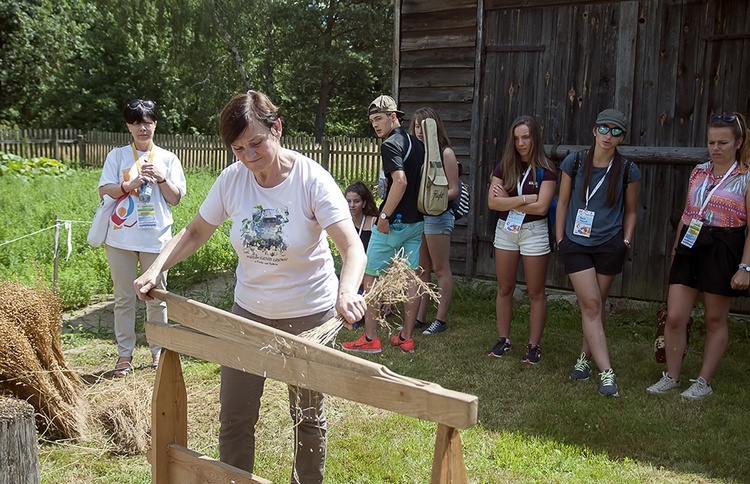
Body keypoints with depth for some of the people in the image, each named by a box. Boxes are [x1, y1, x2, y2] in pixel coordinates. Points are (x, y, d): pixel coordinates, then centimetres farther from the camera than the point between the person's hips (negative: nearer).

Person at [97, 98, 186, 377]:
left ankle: (158, 351, 20)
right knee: (124, 298, 6)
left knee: (156, 299, 7)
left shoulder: (168, 159, 9)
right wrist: (131, 185, -14)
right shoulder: (117, 156, 7)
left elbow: (175, 198, 5)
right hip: (121, 238, 0)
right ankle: (125, 353, 17)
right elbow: (104, 191, 1)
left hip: (156, 239, 0)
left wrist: (160, 177, -11)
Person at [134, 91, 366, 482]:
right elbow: (195, 233, 4)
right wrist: (155, 270, -11)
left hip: (309, 316, -3)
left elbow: (352, 247, -29)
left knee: (307, 417, 15)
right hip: (250, 312, 3)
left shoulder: (312, 180, -20)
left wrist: (346, 292, -49)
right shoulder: (231, 180, -9)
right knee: (234, 421, 7)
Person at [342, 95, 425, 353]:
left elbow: (401, 181, -26)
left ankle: (370, 339, 6)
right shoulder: (416, 143, 11)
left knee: (370, 276, 2)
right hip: (417, 222, 8)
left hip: (393, 223, -8)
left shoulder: (390, 144, -14)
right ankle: (406, 337, 17)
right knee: (411, 278, 9)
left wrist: (384, 216, -21)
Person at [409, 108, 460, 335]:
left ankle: (441, 319, 6)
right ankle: (419, 317, 17)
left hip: (437, 215, -6)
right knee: (421, 269, 10)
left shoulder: (445, 153, -5)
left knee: (441, 269, 0)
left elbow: (453, 190, -8)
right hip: (415, 215, 6)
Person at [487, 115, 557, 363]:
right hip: (505, 229, 4)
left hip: (534, 231, -3)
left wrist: (508, 200, -10)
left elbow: (541, 207, -18)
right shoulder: (504, 167, 2)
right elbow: (492, 202, -7)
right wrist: (524, 199, -15)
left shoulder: (545, 170, -7)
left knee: (535, 292, 4)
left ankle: (534, 345, 13)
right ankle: (503, 340, 21)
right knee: (504, 289, 10)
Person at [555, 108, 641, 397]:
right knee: (591, 305, -8)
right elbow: (563, 202, 6)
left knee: (596, 305, 9)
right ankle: (606, 373, -9)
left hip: (610, 246, 1)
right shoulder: (574, 163, -1)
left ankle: (585, 358, 29)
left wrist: (626, 241, 1)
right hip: (576, 244, -1)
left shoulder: (628, 171, 0)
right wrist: (560, 238, 3)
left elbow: (630, 212, 10)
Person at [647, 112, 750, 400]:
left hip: (723, 251, -4)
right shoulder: (699, 172, 10)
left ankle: (704, 382, 20)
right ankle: (671, 377, 15)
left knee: (715, 319, 8)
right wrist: (676, 246, 20)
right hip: (690, 247, 5)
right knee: (674, 317, 0)